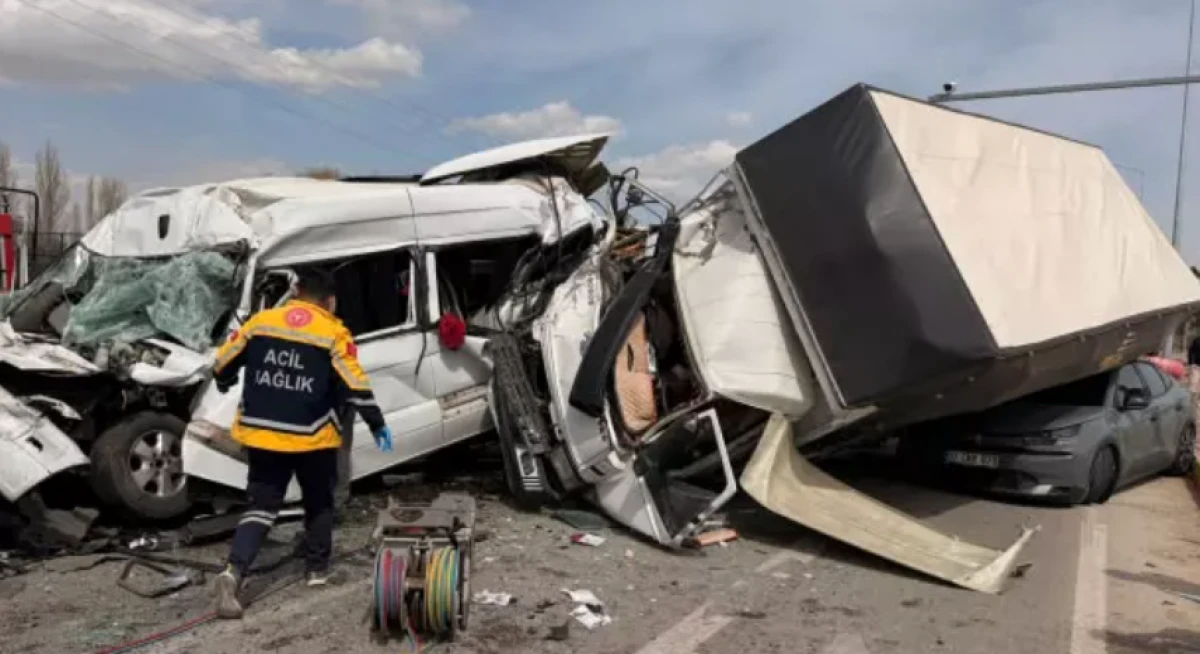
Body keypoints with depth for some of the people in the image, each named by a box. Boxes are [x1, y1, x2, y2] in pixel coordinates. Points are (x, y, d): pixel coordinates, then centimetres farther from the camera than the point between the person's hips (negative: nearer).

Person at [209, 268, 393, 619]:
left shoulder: (260, 321, 5)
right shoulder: (334, 333, -6)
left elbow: (222, 363, 11)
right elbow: (355, 384, -10)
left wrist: (224, 385, 33)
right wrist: (377, 424, 0)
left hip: (262, 432, 3)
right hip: (313, 435, -3)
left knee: (261, 505, 8)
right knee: (319, 505, 18)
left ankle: (233, 571, -10)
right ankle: (317, 570, 27)